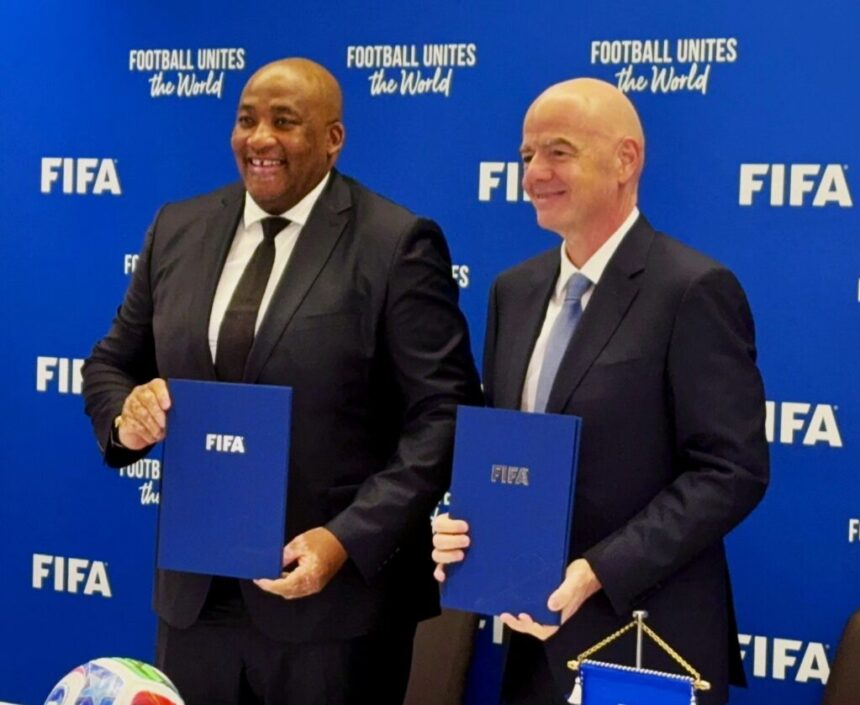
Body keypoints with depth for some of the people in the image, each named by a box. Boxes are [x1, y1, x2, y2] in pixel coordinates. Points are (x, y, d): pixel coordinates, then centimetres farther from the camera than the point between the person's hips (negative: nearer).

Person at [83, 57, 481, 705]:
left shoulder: (398, 244, -7)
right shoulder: (179, 230, 8)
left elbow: (444, 415, -11)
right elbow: (111, 365, 15)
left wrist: (349, 539, -20)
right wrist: (126, 416, -8)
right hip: (195, 593, 5)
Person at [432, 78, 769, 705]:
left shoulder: (693, 290, -12)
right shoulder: (515, 291, 10)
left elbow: (731, 470, -16)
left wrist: (595, 574, -21)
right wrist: (463, 526, -4)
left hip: (645, 645, -6)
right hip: (538, 636, 6)